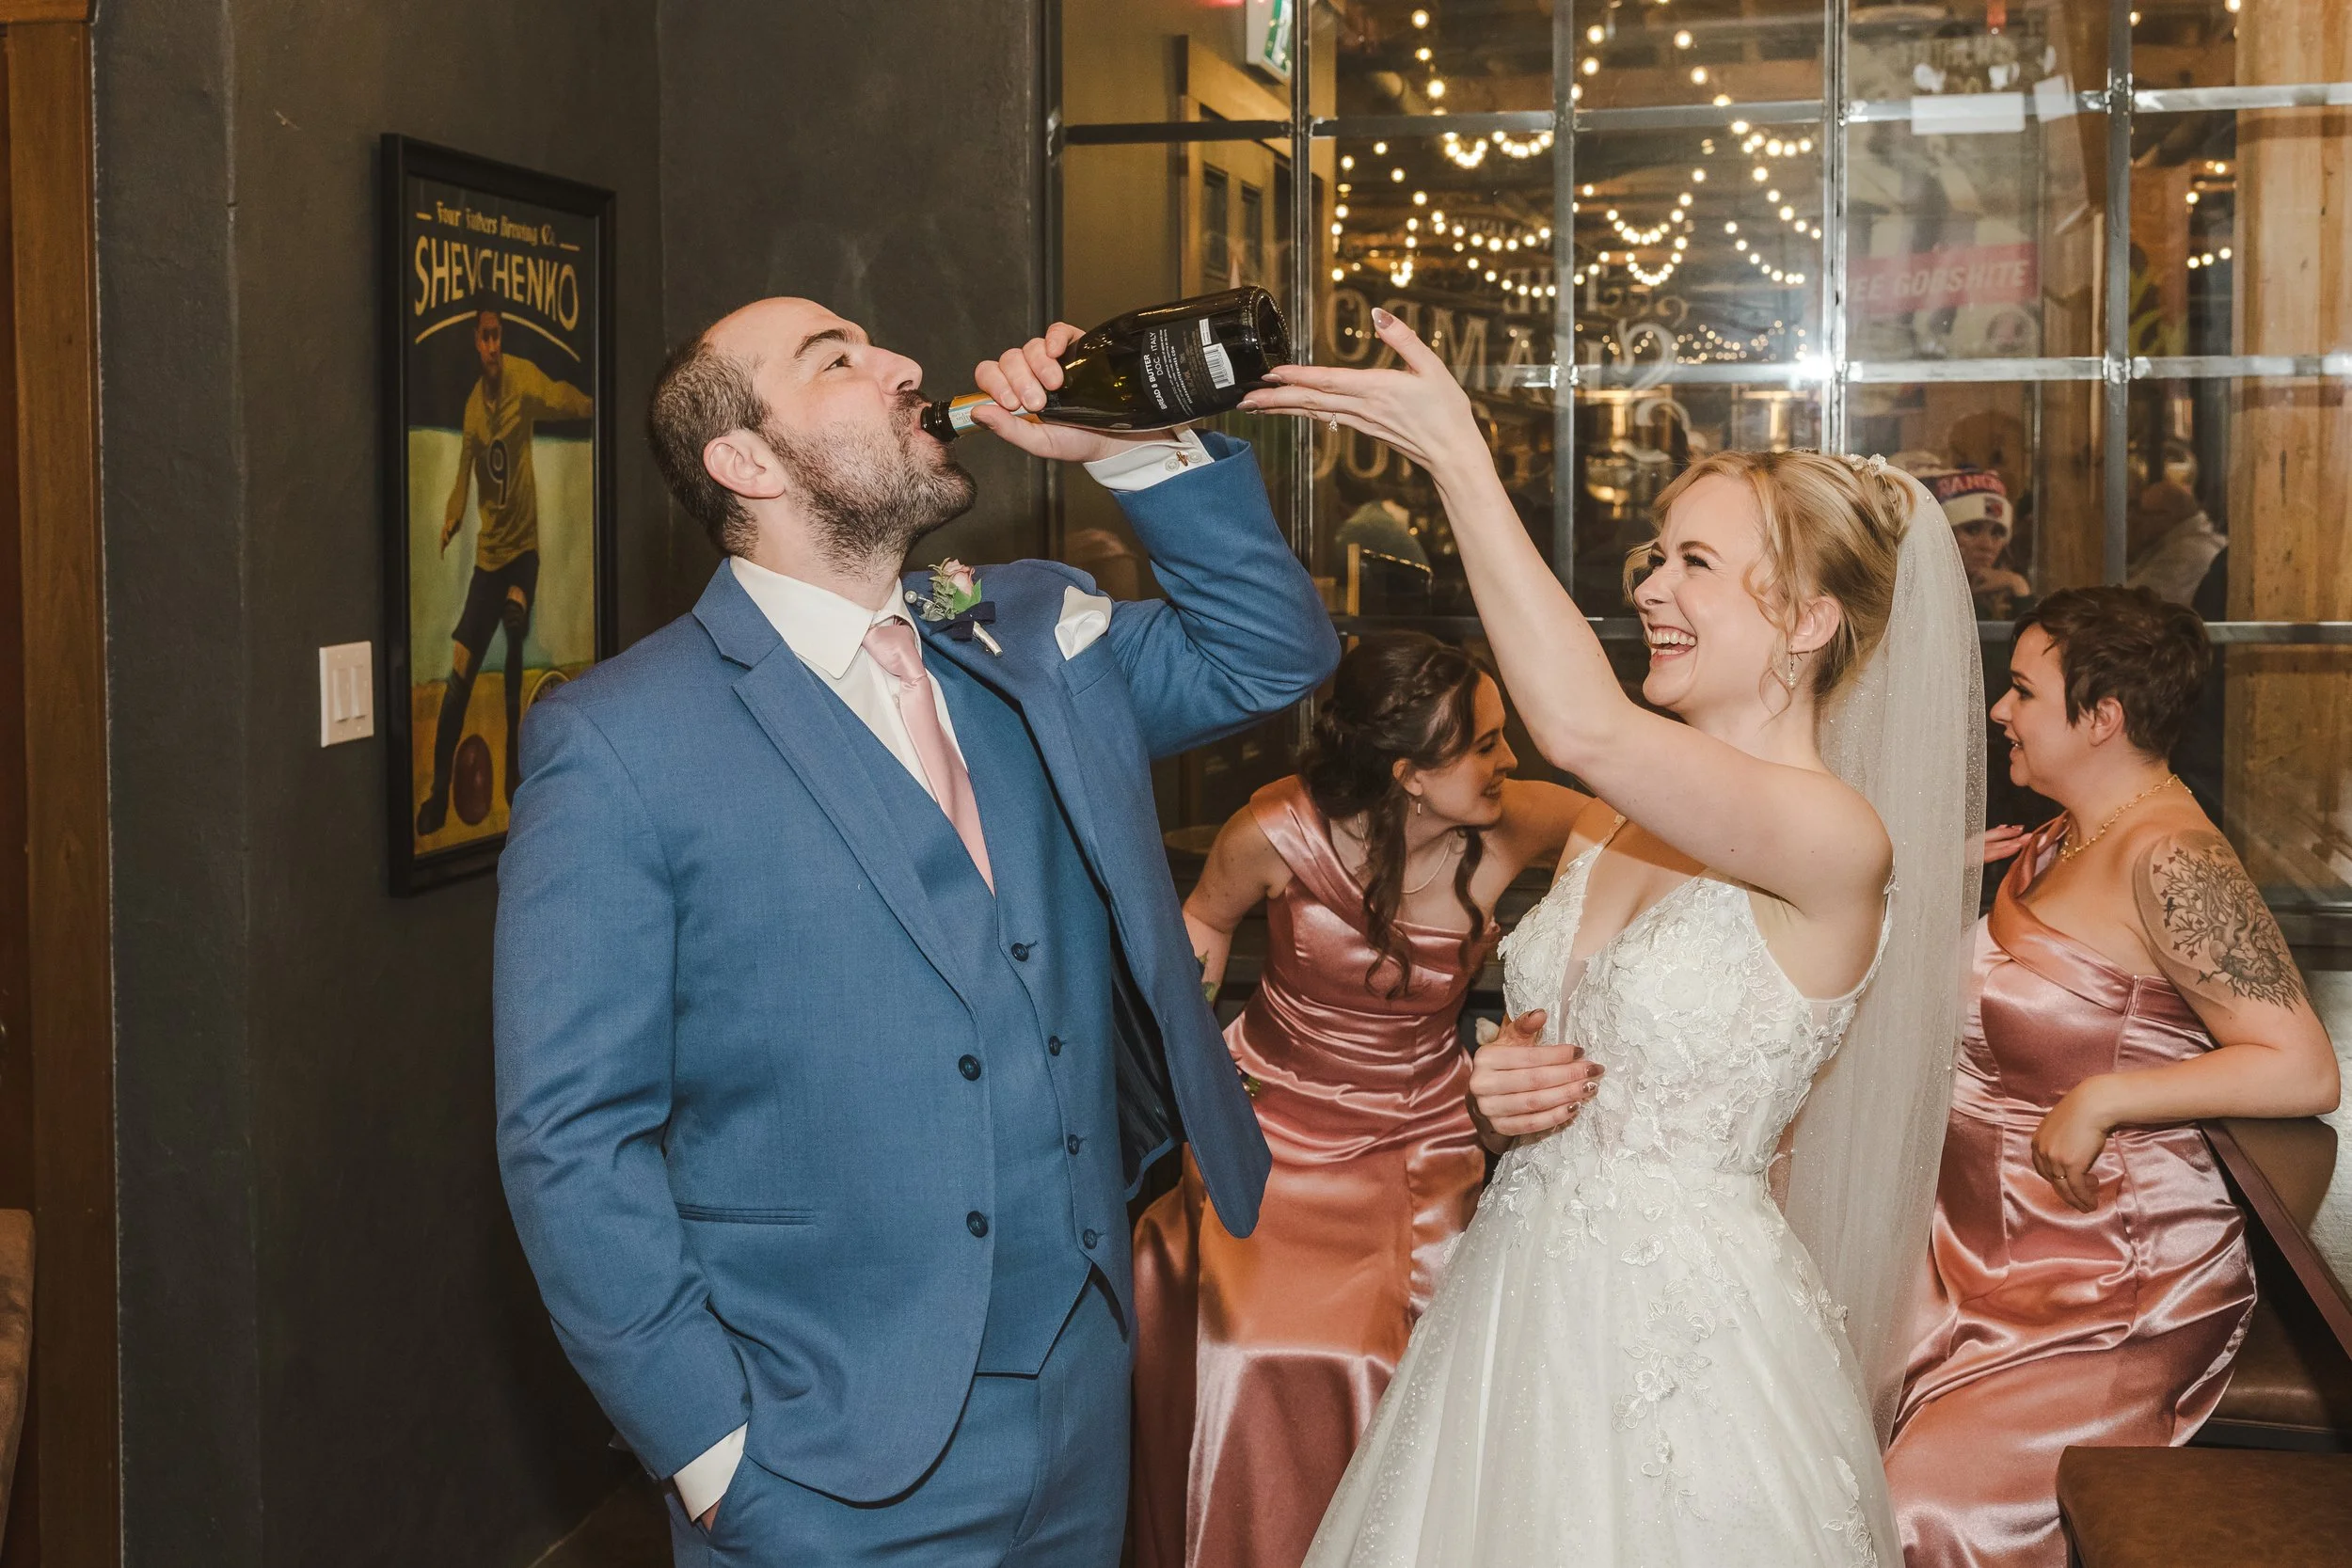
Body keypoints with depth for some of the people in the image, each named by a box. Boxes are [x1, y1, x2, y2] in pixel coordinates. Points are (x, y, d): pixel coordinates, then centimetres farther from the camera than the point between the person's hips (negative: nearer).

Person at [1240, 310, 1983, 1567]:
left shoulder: (1838, 843, -18)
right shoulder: (1613, 819, 6)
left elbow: (1582, 724, -34)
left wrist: (1453, 452, -31)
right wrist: (1503, 1097, -5)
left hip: (1686, 1331, -7)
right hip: (1521, 1302, 7)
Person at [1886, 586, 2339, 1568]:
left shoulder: (2169, 858, -19)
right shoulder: (2063, 841, 11)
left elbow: (2303, 1071, -24)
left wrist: (2100, 1100, -23)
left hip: (2115, 1288, -9)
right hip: (1986, 1247, 9)